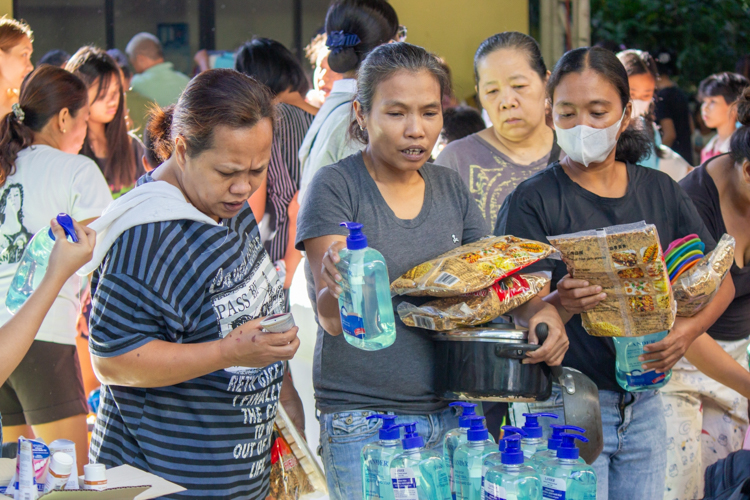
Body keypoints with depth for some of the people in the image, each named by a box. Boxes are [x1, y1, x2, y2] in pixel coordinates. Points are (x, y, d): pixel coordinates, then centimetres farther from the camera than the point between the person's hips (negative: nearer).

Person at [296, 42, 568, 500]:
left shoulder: (451, 187, 9)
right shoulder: (336, 187, -6)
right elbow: (333, 320, -13)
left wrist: (540, 311, -9)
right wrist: (339, 286, -36)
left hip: (452, 412, 5)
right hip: (364, 423, -5)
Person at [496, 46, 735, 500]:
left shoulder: (660, 191, 7)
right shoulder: (533, 201, -6)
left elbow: (719, 280, 9)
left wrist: (687, 331, -11)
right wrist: (561, 304, -34)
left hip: (644, 404, 4)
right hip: (566, 405, -4)